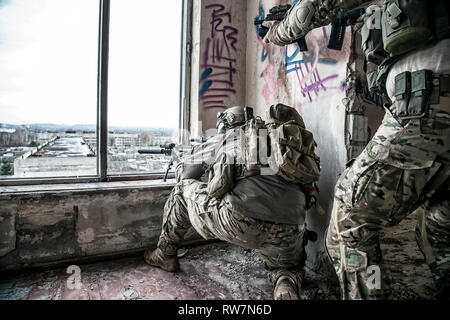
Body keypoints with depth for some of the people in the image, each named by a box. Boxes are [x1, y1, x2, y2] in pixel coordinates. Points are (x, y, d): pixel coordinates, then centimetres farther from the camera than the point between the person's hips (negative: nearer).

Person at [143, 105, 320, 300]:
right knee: (289, 270, 37)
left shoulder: (223, 139, 17)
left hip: (239, 222, -4)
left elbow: (183, 172, 29)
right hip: (288, 234, 5)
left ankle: (164, 255, 33)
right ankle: (286, 291, 2)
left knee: (182, 190, 21)